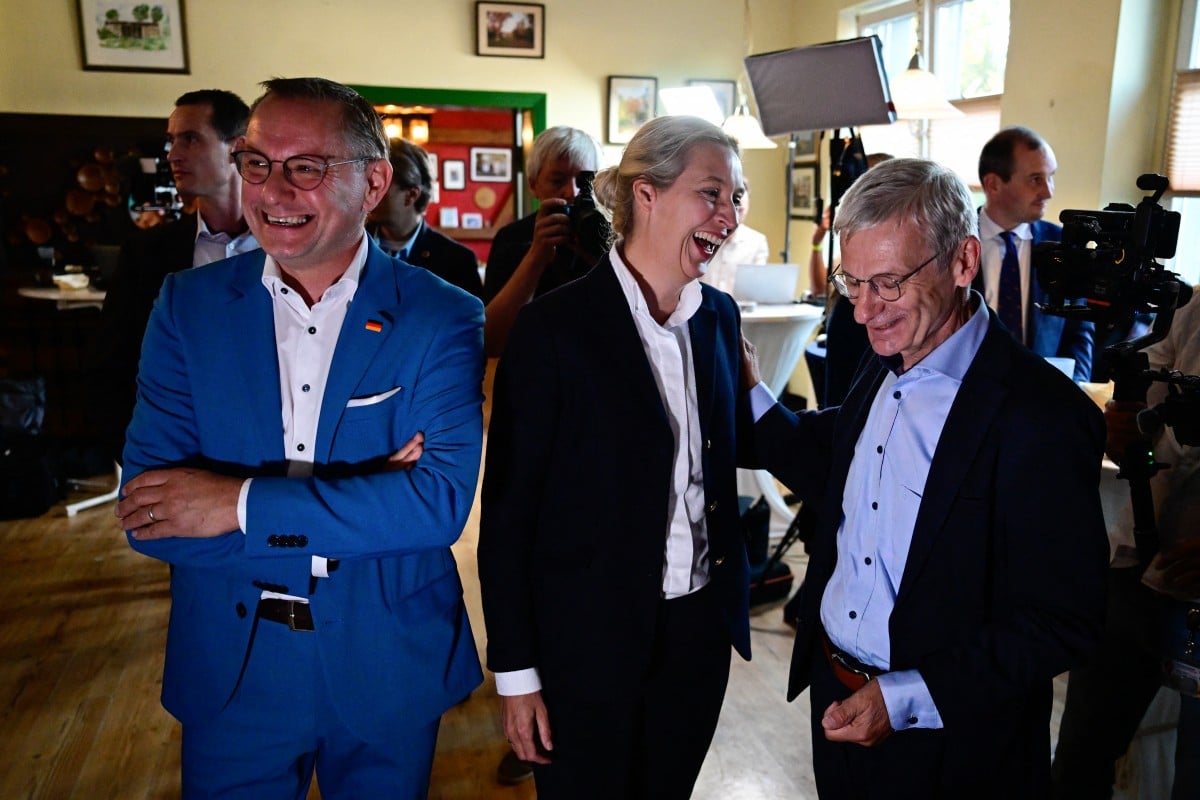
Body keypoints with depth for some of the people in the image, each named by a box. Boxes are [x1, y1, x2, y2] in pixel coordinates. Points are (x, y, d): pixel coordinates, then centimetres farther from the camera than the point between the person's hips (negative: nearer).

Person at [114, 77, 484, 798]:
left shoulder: (444, 318, -11)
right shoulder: (188, 305, -5)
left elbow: (443, 500, -21)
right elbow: (147, 515, -12)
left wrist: (245, 503, -23)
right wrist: (358, 504, -21)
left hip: (389, 673, -1)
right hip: (229, 670, 2)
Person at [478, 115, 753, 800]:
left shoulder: (720, 316, 2)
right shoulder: (557, 326, -15)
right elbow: (508, 507, -12)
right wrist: (515, 671, -11)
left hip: (700, 629, 5)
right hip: (586, 640, -5)